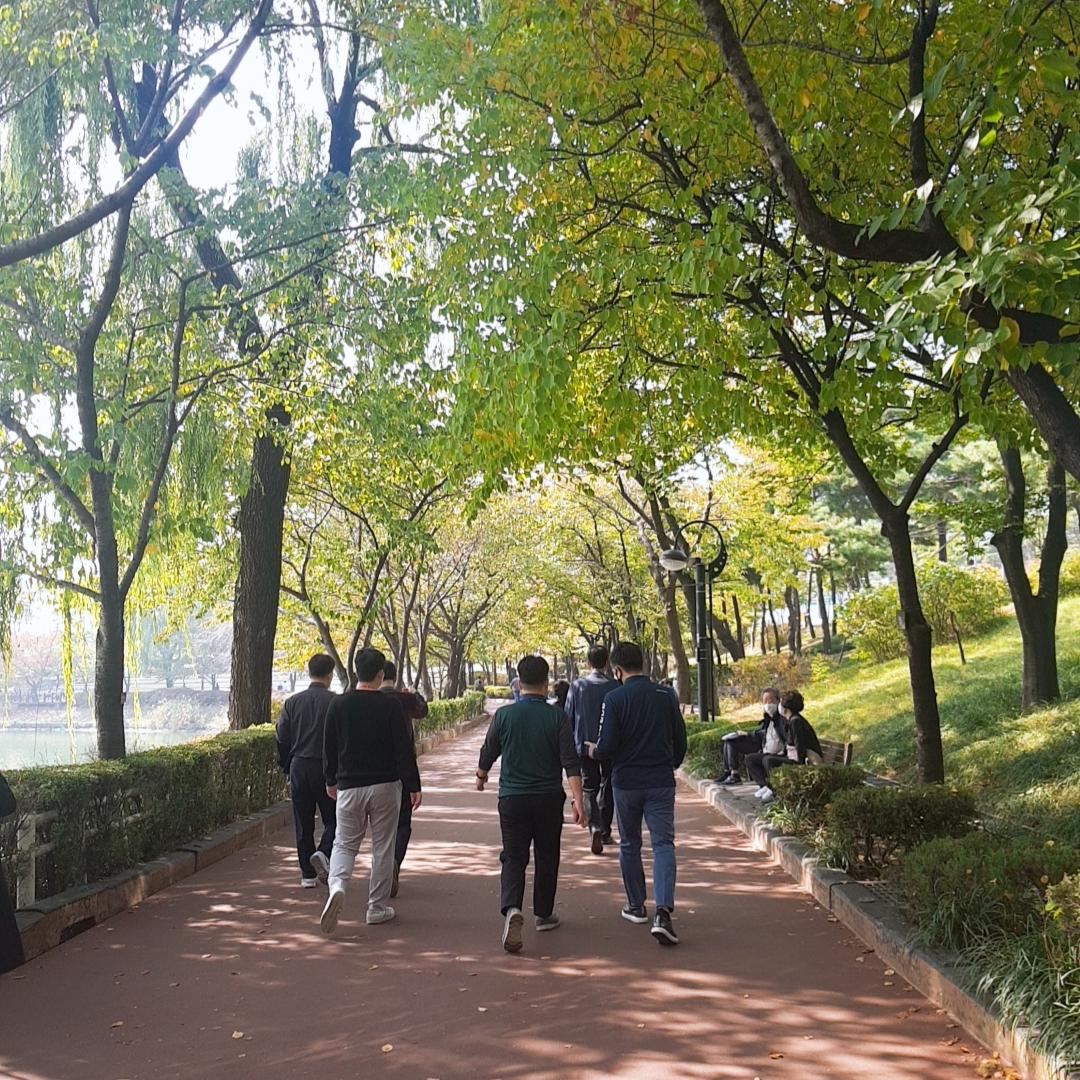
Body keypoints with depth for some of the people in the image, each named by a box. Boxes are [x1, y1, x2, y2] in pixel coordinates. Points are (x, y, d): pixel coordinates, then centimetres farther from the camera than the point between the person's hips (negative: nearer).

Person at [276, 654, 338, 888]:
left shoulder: (292, 702, 3)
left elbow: (282, 739, 6)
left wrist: (286, 769, 16)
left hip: (299, 767, 3)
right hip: (328, 768, -3)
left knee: (303, 824, 11)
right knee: (333, 819, 9)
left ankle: (308, 874, 13)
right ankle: (324, 852, -16)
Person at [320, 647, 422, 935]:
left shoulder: (338, 705, -2)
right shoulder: (391, 705, -9)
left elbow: (329, 748, 6)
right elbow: (404, 749, -10)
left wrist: (331, 781, 20)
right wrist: (413, 786, -3)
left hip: (349, 786, 2)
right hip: (385, 786, -2)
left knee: (344, 843, 12)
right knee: (383, 848, 10)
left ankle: (337, 887, -15)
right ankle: (377, 907, 15)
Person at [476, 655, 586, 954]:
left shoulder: (503, 715, -4)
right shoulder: (557, 717, -6)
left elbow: (488, 753, 8)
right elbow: (570, 761, -12)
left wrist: (481, 777, 27)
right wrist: (577, 798, -12)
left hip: (512, 797, 0)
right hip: (549, 798, 0)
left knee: (513, 858, 2)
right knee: (546, 857, 15)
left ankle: (511, 909, -22)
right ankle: (544, 915, 25)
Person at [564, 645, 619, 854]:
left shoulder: (577, 686, -4)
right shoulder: (615, 687, -7)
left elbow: (568, 718, 1)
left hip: (584, 747, 0)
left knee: (589, 790, 6)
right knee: (607, 788, 17)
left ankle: (596, 829, -15)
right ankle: (605, 832, 23)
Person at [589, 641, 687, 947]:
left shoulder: (614, 699, -9)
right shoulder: (667, 695, 1)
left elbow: (606, 748, -12)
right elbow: (680, 741, 7)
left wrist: (593, 751, 10)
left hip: (626, 782, -1)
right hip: (661, 782, 1)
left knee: (629, 846, 16)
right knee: (663, 844, -1)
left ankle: (636, 906, 27)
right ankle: (663, 913, -18)